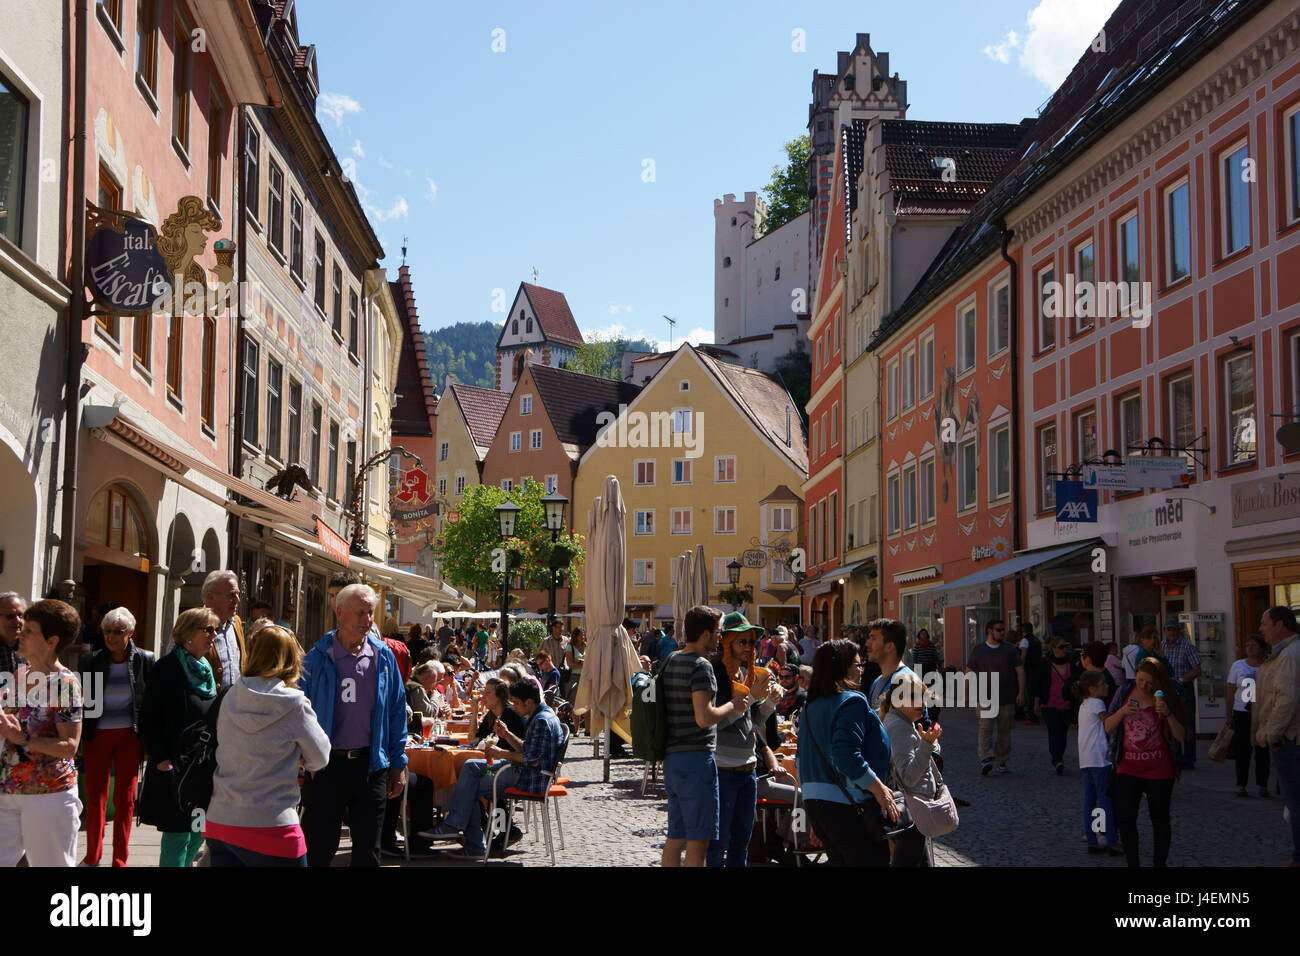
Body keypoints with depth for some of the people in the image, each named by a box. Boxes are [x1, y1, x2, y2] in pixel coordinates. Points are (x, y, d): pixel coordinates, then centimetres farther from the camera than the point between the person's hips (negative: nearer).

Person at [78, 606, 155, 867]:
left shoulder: (144, 660, -1)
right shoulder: (91, 660, 1)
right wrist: (78, 737, 0)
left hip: (129, 737, -1)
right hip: (96, 736, 1)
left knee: (125, 797, 1)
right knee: (95, 796, 3)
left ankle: (119, 859, 9)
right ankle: (92, 855, 16)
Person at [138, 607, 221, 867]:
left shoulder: (207, 670, 13)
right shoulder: (168, 668, -10)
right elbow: (148, 719, -11)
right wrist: (161, 759, -16)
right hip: (175, 768, -7)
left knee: (198, 833, 11)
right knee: (178, 834, -5)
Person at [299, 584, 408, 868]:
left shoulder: (383, 657, 4)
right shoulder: (317, 658, -5)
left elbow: (397, 711, 8)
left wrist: (398, 763, 6)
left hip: (371, 766, 3)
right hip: (326, 766, -3)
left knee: (368, 849, 11)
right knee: (318, 847, 3)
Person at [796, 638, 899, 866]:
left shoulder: (811, 705, 14)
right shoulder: (852, 702, -13)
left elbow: (802, 759, 18)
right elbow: (847, 755, -24)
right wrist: (880, 790, -19)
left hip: (814, 803, 9)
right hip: (847, 805, -9)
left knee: (839, 860, 17)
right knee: (873, 861, -3)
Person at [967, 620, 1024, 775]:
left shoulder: (1010, 650, 9)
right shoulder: (978, 650, 7)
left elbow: (1020, 671, 5)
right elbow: (969, 673, 8)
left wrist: (1021, 692, -6)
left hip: (1007, 698, 1)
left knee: (1004, 731, 4)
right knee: (986, 728, -14)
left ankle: (1002, 762, 13)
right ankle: (986, 759, -18)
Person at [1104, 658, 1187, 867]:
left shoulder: (1166, 698, -3)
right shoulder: (1125, 693, 5)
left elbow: (1181, 736, -7)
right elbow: (1108, 728, 7)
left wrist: (1168, 714, -22)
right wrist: (1122, 712, -11)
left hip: (1159, 771, -2)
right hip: (1128, 768, 2)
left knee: (1160, 820, 7)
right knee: (1124, 818, -5)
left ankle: (1160, 862, 20)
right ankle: (1132, 862, 9)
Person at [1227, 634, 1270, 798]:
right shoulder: (1238, 665, 7)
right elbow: (1231, 692, 8)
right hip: (1242, 712, 0)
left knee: (1262, 750, -1)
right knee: (1243, 749, -2)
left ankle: (1263, 785, 8)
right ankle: (1241, 785, 5)